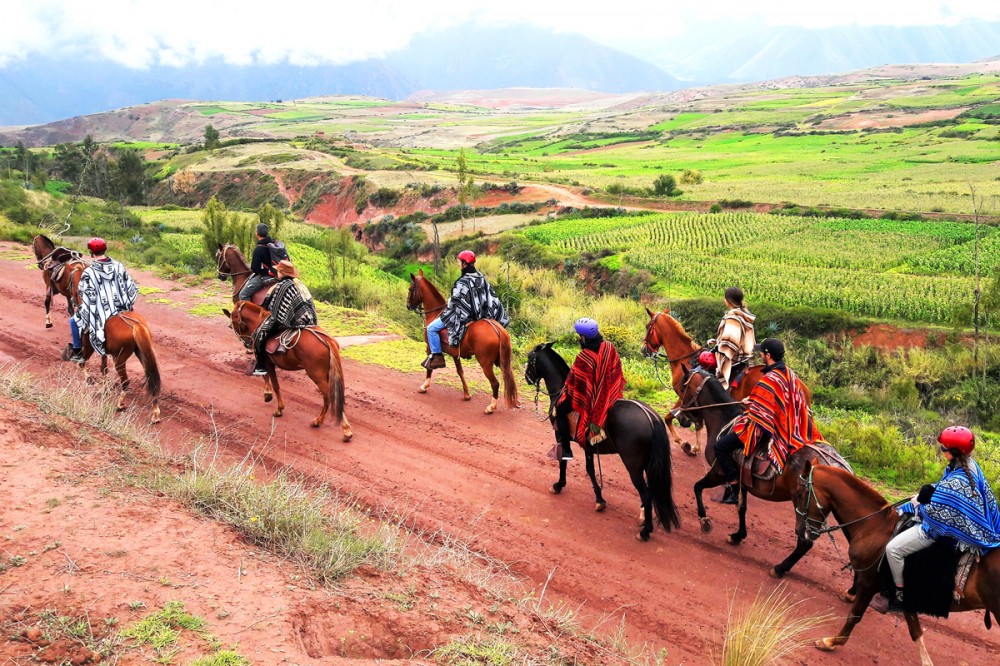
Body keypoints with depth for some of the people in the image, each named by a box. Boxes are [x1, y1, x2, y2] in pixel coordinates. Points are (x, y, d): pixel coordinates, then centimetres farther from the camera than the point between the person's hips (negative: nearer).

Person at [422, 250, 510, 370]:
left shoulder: (463, 282, -25)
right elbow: (491, 296, 6)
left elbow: (454, 301, -25)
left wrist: (447, 306, -5)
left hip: (462, 315, -9)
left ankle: (437, 357, -5)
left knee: (431, 328, -5)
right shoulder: (481, 278, 0)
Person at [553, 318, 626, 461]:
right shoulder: (610, 347, -10)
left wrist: (565, 393, 0)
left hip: (588, 396, -7)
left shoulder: (583, 357, -29)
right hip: (608, 394, 8)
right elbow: (616, 371, 3)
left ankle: (566, 449, 9)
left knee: (560, 409, 9)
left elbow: (574, 381, -18)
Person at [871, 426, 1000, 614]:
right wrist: (924, 494, 1)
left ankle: (900, 597, 6)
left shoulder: (955, 481, -37)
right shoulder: (969, 465, -7)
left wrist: (917, 505, -11)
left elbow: (932, 512, -29)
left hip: (940, 526, -10)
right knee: (902, 512, 26)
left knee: (893, 549, -9)